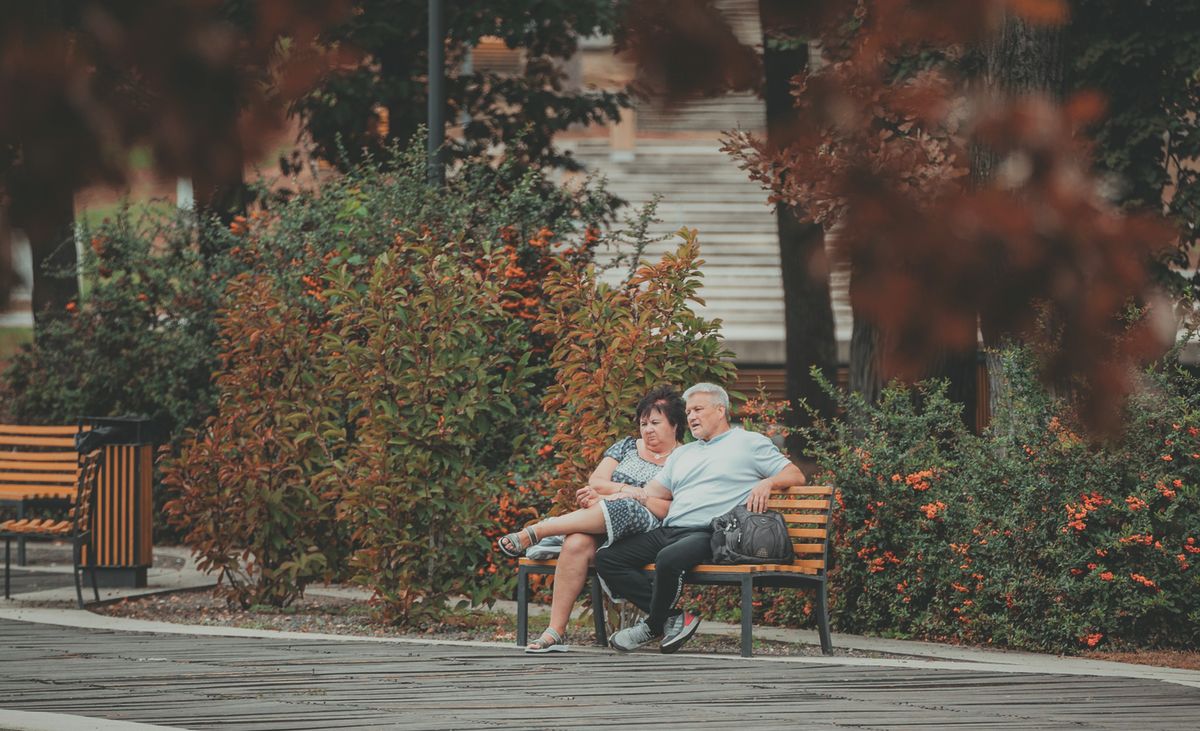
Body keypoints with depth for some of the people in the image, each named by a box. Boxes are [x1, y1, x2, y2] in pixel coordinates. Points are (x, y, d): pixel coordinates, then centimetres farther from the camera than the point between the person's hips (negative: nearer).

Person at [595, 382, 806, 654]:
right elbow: (652, 492, 23)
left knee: (668, 560, -38)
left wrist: (768, 482, -14)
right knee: (607, 558, -13)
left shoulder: (749, 443, 12)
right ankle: (673, 619, -16)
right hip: (667, 531, 7)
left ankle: (653, 626, -13)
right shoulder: (683, 453, 31)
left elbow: (796, 475, 6)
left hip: (707, 533, -7)